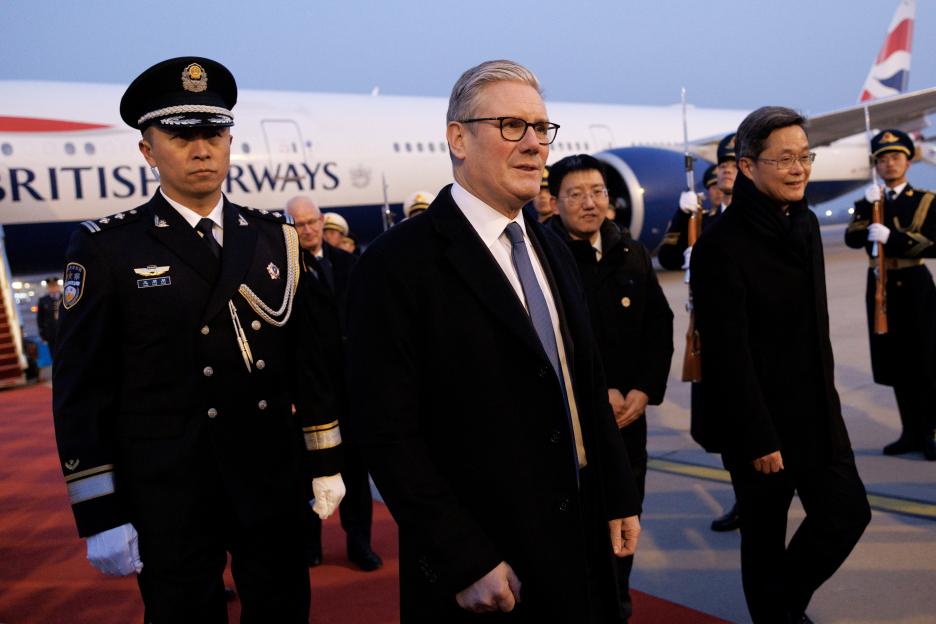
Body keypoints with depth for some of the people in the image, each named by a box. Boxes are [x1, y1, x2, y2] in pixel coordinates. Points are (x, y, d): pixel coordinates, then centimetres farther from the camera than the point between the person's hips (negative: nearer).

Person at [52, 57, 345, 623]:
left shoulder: (276, 238, 4)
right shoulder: (107, 248, -5)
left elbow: (309, 359, 7)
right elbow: (81, 388, -6)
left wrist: (327, 464, 7)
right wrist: (100, 514, -8)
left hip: (276, 485, 3)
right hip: (168, 499, -3)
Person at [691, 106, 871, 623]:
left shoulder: (805, 223, 6)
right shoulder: (722, 244, -20)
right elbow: (727, 354, -20)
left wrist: (826, 399, 16)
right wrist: (758, 439, -17)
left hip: (816, 413, 7)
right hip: (760, 422, -7)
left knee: (848, 512, 10)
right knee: (764, 536, 9)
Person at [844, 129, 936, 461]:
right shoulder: (868, 202, 10)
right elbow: (852, 239, -6)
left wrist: (891, 237, -22)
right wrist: (866, 209, -18)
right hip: (881, 287, 3)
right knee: (896, 361, 8)